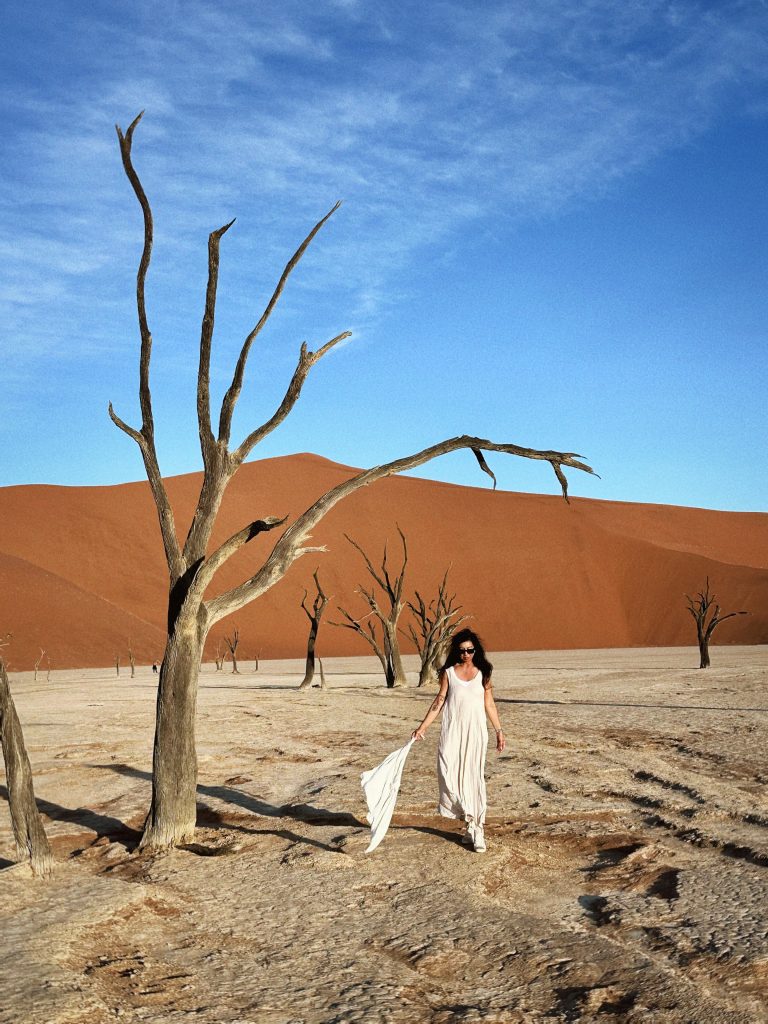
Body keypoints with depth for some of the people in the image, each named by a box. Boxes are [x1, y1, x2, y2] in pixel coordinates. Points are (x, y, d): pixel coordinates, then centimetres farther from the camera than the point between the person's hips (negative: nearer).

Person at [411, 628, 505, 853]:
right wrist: (422, 727, 4)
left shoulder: (482, 672, 6)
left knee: (474, 777, -3)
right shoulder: (449, 673, 5)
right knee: (449, 772, -12)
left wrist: (499, 730, 10)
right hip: (452, 730, 0)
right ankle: (472, 823, 1)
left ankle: (477, 829, 1)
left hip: (475, 731, 0)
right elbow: (439, 702, 8)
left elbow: (489, 704, 11)